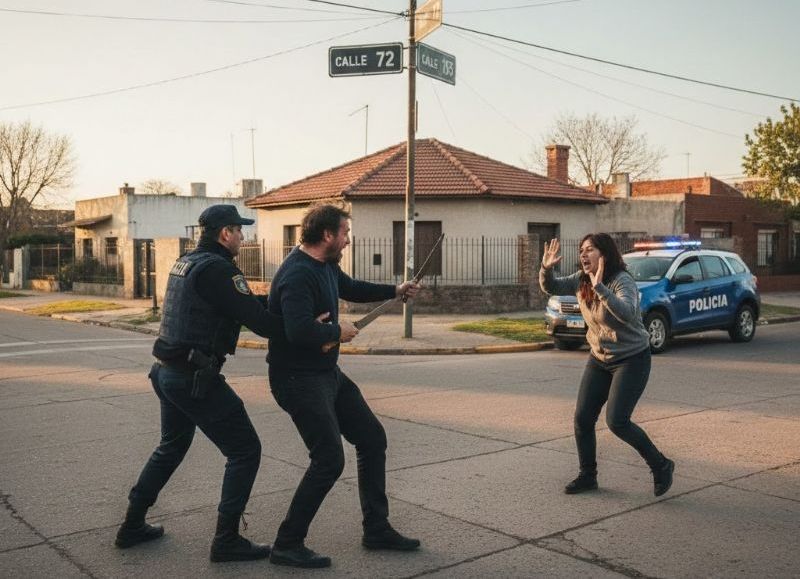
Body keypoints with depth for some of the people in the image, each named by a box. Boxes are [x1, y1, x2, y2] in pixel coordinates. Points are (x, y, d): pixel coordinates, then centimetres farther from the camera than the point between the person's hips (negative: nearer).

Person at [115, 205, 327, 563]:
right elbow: (259, 322, -23)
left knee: (171, 447, 27)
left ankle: (132, 526, 36)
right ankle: (227, 540, 7)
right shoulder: (218, 269, -18)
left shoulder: (187, 262, 12)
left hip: (166, 371, 10)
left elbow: (242, 305, 18)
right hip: (195, 378, -10)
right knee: (245, 451, 1)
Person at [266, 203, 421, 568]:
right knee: (329, 459, -13)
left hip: (328, 373, 10)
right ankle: (287, 546, 3)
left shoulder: (327, 266, 8)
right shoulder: (298, 274, -24)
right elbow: (300, 331, -37)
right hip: (299, 379, -10)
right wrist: (338, 331, -20)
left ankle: (377, 530, 24)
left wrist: (395, 291, 30)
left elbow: (351, 288, 30)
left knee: (373, 440, 12)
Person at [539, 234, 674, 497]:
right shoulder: (581, 280, -2)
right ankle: (587, 476, 21)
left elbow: (627, 314, -40)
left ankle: (661, 467, 8)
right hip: (599, 359, 7)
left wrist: (599, 287, -46)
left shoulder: (622, 281, -23)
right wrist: (546, 267, -14)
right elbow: (551, 288, 6)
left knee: (616, 421, -14)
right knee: (582, 418, 3)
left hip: (632, 359, -7)